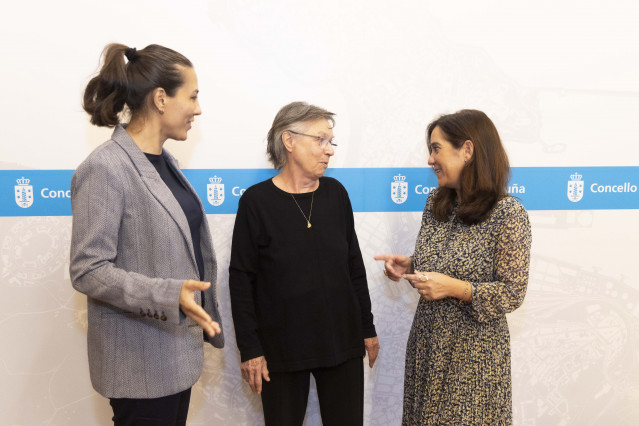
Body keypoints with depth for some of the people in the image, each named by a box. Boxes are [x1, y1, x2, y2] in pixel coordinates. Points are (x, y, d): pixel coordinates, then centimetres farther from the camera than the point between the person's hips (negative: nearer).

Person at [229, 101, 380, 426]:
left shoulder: (335, 193, 3)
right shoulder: (257, 200, -8)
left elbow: (354, 265, 9)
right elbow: (241, 279, -7)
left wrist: (367, 328, 10)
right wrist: (249, 349, -8)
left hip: (342, 342, 3)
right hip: (282, 348, -3)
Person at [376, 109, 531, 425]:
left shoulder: (508, 214, -16)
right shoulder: (436, 203, 3)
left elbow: (512, 294, -14)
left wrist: (455, 288, -25)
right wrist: (409, 266, -5)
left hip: (474, 350, -6)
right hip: (427, 342, 6)